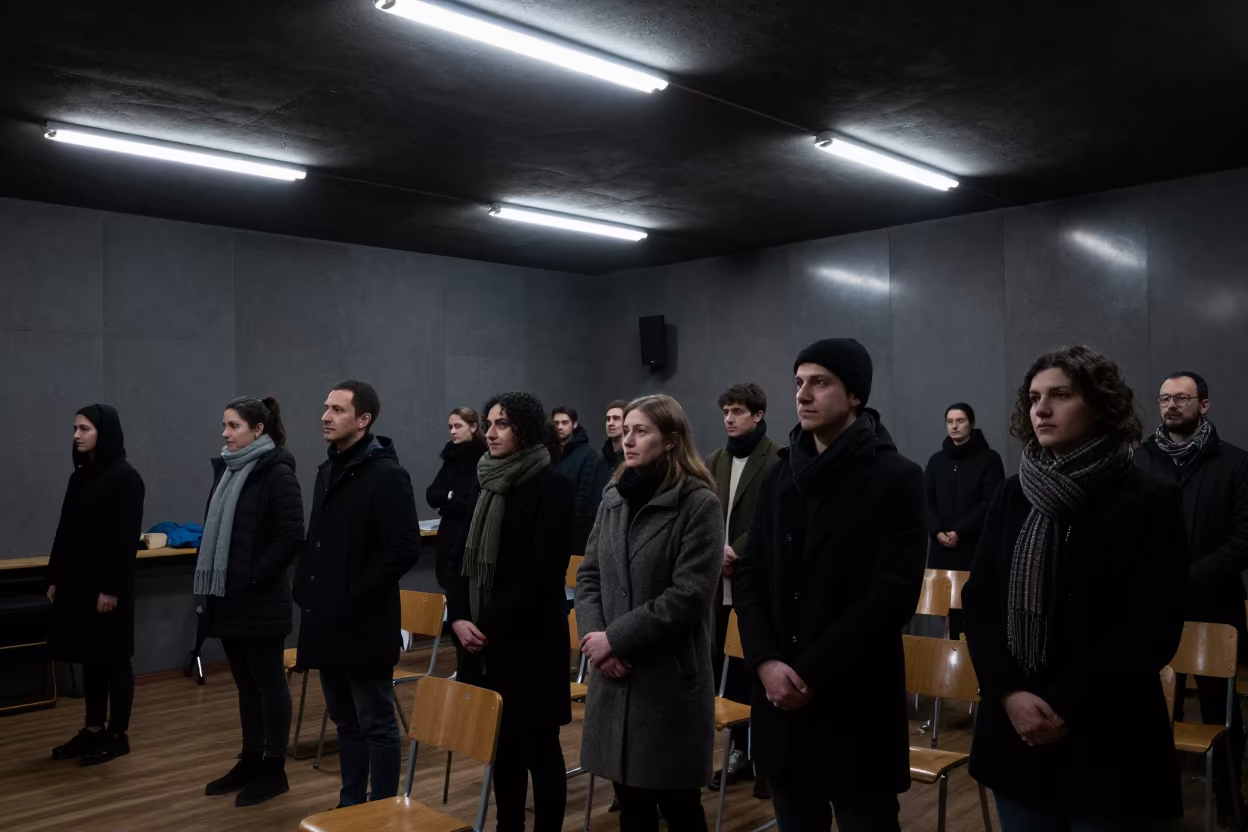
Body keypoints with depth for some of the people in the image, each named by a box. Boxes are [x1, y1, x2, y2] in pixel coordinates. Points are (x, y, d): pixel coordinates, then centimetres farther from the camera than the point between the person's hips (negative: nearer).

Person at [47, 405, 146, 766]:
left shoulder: (125, 477, -12)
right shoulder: (80, 476, 11)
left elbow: (126, 538, -17)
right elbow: (65, 533, 14)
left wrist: (112, 587, -19)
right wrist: (54, 578, 11)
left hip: (108, 585, -7)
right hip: (77, 582, 7)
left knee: (113, 658, 2)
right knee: (89, 658, 14)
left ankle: (118, 735, 12)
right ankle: (94, 729, 24)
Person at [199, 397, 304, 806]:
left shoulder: (277, 473, -13)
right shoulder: (226, 469, 10)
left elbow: (291, 535, -18)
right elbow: (215, 528, 18)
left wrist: (256, 576, -17)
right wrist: (210, 576, 9)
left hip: (260, 600, -8)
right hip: (228, 595, 8)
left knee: (269, 683, 3)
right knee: (245, 684, 16)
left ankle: (274, 769, 14)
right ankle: (250, 760, 27)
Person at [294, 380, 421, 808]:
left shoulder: (386, 474, -14)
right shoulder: (328, 470, 13)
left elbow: (404, 548, -21)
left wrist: (354, 598, -19)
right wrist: (306, 587, 9)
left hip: (364, 623, -8)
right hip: (326, 620, 8)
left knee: (377, 724, 4)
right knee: (346, 722, 19)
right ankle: (351, 804, 32)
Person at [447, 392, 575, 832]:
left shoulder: (551, 486, -10)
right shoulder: (483, 484, 9)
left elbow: (545, 572, -16)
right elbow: (462, 557, 11)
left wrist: (492, 625, -13)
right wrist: (459, 617, -4)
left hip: (530, 640, -6)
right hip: (482, 639, 6)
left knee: (539, 746, 4)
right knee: (501, 743, 14)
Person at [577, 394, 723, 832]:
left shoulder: (699, 503, -10)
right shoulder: (614, 498, 8)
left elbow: (689, 596, -17)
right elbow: (588, 576, 9)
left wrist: (616, 638, -16)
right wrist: (596, 638, -8)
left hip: (671, 678, -5)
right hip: (615, 676, 5)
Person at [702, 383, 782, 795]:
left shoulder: (778, 460, -7)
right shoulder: (714, 461, 14)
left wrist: (737, 550, -18)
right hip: (721, 581, 6)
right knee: (729, 669, 11)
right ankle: (741, 749, 24)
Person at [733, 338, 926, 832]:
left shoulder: (897, 479, -6)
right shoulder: (782, 475, 10)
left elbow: (893, 595, -14)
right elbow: (749, 575, 7)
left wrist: (811, 672, -15)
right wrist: (765, 662, -9)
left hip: (856, 702, -4)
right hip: (781, 697, 5)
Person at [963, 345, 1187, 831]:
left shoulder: (1149, 502, -6)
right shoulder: (1012, 497, 6)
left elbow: (1154, 631, -11)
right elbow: (978, 603, 2)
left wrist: (1065, 706, -15)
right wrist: (1009, 692, -12)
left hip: (1107, 740, -3)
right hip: (1015, 731, 4)